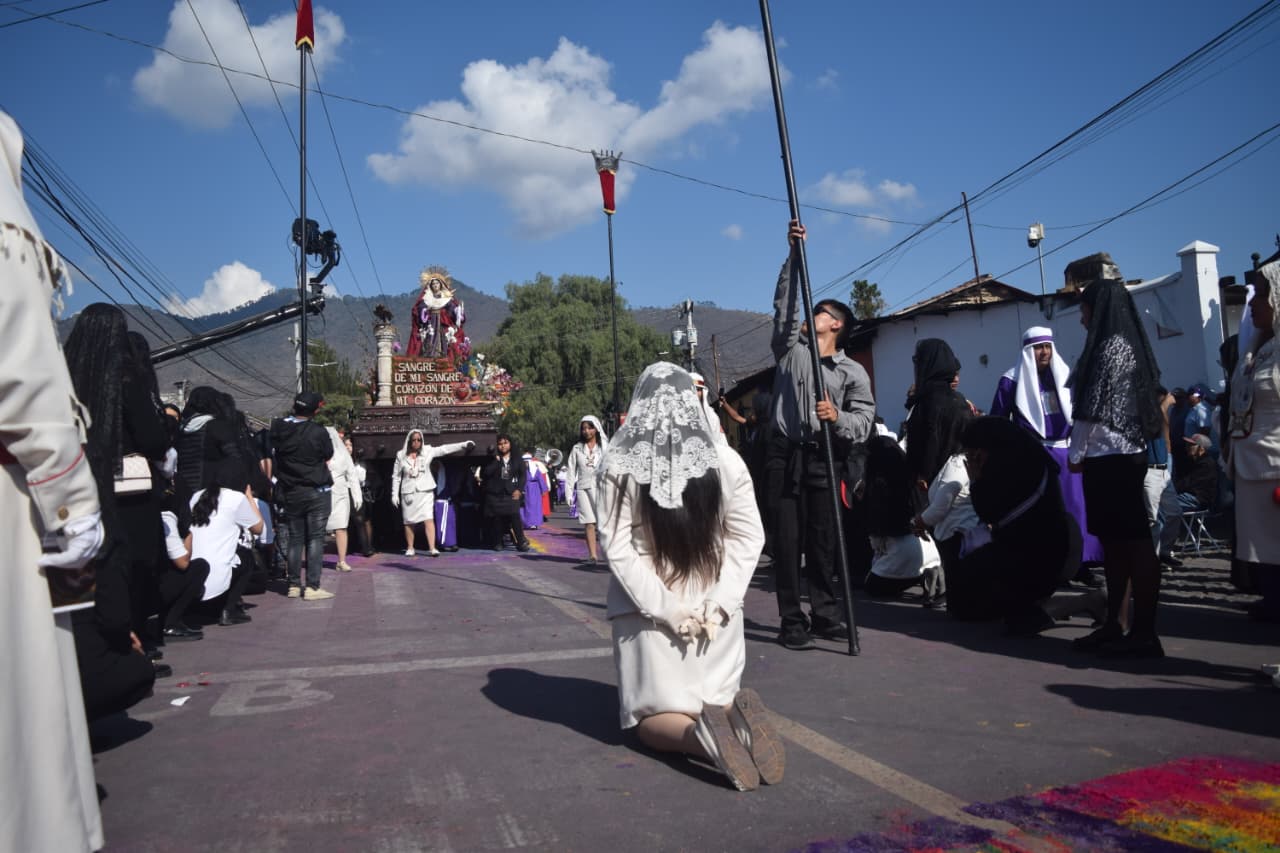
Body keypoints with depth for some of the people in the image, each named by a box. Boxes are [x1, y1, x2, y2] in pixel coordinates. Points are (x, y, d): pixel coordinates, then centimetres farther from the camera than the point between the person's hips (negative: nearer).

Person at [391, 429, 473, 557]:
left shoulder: (427, 451, 1)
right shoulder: (401, 455, 2)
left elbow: (445, 449, -8)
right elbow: (396, 476, 6)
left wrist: (464, 445, -17)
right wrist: (394, 494, 3)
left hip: (425, 492, -1)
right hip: (408, 493, 1)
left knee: (429, 519, -11)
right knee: (409, 522, 7)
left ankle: (432, 548, -14)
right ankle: (410, 548, 20)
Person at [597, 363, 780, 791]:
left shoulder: (620, 467, -13)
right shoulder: (725, 461, -6)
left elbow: (618, 548, -12)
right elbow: (748, 538, -3)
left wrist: (667, 608, -8)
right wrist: (718, 605, -3)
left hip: (646, 610, -2)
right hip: (715, 607, 2)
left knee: (656, 718, 9)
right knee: (717, 702, 19)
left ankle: (703, 733, -26)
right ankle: (734, 714, -18)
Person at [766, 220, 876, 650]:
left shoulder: (852, 372, 9)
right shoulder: (791, 350, 14)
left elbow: (863, 422, 0)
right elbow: (784, 305, 5)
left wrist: (837, 417, -20)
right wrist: (794, 255, 2)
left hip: (823, 458, 0)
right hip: (784, 453, 0)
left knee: (823, 540, 3)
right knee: (787, 539, -2)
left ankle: (825, 614, 16)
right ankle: (792, 621, 2)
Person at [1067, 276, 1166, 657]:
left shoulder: (1112, 345, -11)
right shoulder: (1123, 344, 17)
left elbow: (1097, 410, -14)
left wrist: (1076, 454, -4)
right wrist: (1084, 452, 15)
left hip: (1111, 457, -10)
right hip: (1118, 456, 10)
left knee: (1133, 543, -6)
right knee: (1116, 543, 11)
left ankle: (1145, 634, -1)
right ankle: (1115, 625, 18)